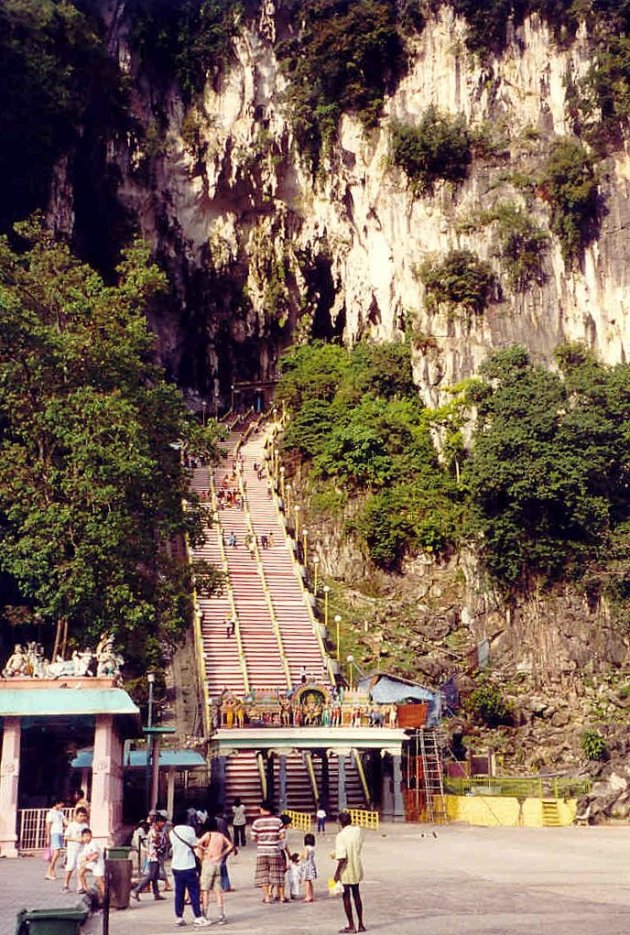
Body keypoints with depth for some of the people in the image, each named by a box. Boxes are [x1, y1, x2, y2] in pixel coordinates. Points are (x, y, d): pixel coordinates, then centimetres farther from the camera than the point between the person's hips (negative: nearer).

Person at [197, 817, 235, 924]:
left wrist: (201, 856, -6)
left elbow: (198, 843, -19)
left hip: (208, 862, -4)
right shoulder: (221, 836, 9)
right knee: (218, 890, 8)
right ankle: (221, 916, 3)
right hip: (218, 863, 4)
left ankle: (204, 916, 1)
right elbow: (230, 846, 10)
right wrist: (222, 855, 9)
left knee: (205, 890, 2)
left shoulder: (208, 835, -4)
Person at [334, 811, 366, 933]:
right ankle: (360, 924, 22)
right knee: (356, 895, 18)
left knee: (346, 896, 7)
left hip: (346, 870, -6)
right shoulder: (358, 830, -3)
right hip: (357, 868, 6)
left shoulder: (340, 836, -20)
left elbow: (342, 858, -23)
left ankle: (351, 925, 13)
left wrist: (337, 873, -15)